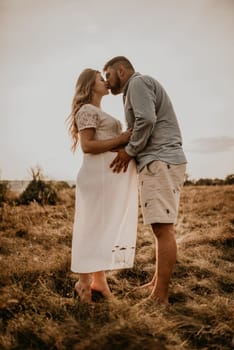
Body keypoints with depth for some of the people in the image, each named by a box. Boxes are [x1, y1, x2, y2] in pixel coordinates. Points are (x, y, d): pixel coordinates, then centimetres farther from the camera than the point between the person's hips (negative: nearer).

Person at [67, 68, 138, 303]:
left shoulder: (99, 113, 26)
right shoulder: (87, 110, -4)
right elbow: (87, 146, -15)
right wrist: (121, 140, -16)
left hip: (113, 176, 10)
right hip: (101, 174, -10)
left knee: (106, 227, 10)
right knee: (94, 226, -5)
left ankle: (98, 279, 17)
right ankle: (84, 281, 5)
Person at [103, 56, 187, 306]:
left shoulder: (138, 82, -1)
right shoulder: (138, 88, 29)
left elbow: (147, 120, -17)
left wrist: (130, 151, -6)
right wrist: (129, 150, 9)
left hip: (160, 162, -10)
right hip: (160, 163, 10)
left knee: (163, 229, -12)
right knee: (161, 228, 10)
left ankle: (160, 297, -9)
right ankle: (157, 283, 17)